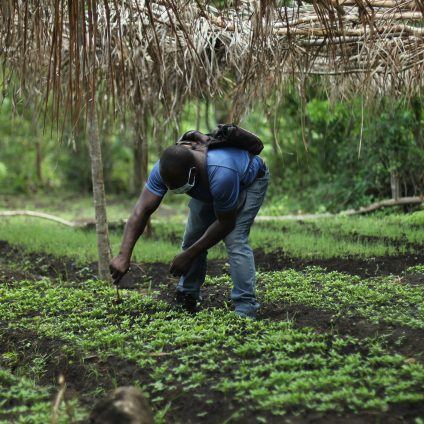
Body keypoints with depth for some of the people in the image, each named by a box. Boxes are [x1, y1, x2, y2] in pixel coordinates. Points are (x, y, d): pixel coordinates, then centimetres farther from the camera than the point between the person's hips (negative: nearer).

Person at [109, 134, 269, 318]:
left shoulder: (221, 174, -45)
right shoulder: (165, 168, -31)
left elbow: (225, 223, -31)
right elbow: (142, 210, -31)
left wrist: (189, 255, -28)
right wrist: (123, 255, -40)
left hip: (249, 181, -6)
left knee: (235, 239, -23)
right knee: (192, 237, -3)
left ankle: (246, 311, -17)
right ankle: (185, 302, 11)